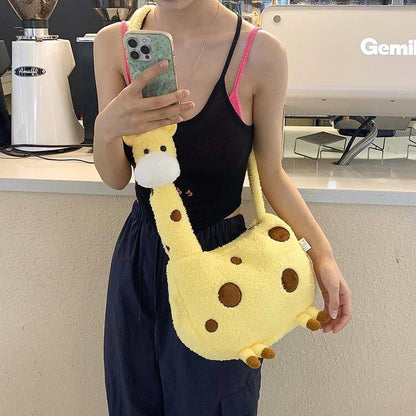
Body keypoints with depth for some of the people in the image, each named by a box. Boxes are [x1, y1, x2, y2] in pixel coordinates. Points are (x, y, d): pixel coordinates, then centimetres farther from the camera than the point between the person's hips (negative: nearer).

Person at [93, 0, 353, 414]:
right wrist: (106, 128, -27)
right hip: (141, 253, 4)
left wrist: (322, 254, -15)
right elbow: (115, 178, -5)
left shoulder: (260, 53, -17)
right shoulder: (113, 42, -7)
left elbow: (271, 173, -5)